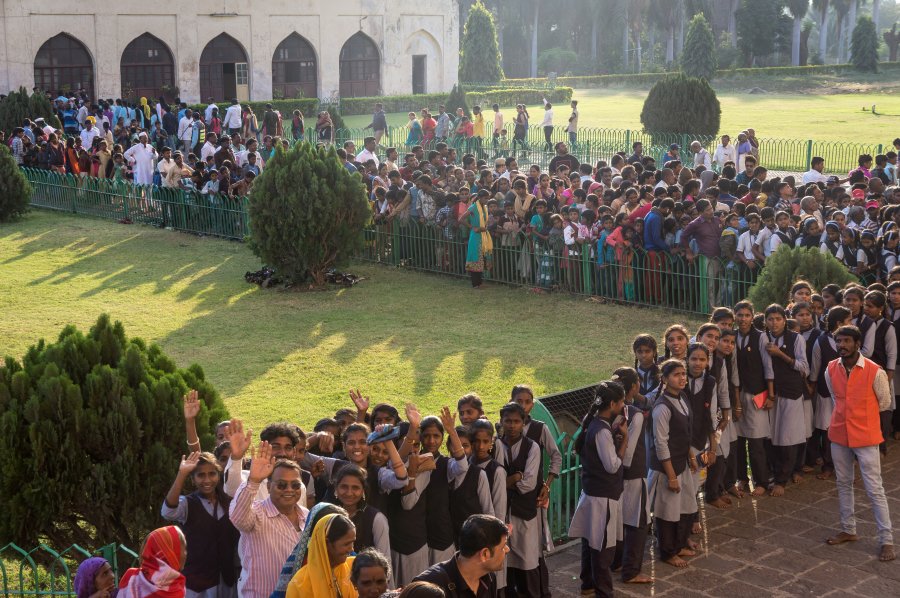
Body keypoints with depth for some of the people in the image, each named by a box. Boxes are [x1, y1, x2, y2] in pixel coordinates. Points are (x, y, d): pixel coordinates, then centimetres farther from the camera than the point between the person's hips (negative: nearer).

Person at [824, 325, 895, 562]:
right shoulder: (831, 370, -3)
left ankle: (886, 540, 4)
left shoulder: (875, 372, -16)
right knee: (843, 484, 15)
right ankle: (848, 530, 30)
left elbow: (884, 402, 1)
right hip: (839, 435, 5)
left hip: (865, 437, -5)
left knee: (874, 489, -2)